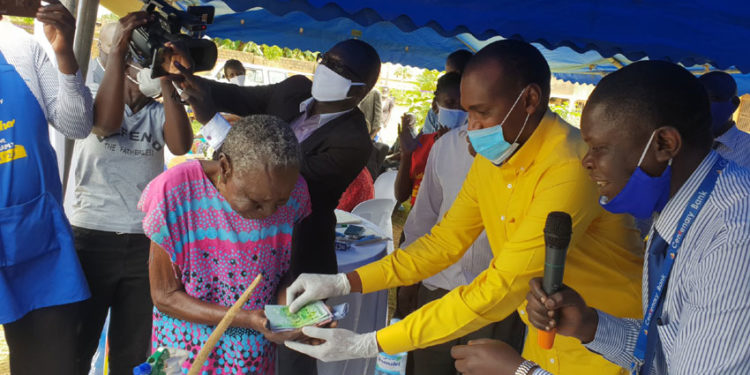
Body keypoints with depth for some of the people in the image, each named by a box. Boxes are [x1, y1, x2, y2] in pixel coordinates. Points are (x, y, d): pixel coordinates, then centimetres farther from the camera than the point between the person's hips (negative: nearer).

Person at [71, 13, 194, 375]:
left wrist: (166, 80, -11)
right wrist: (117, 49, -19)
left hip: (146, 242, 3)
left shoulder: (158, 113, 8)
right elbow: (107, 122, -22)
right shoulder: (93, 98, 2)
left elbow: (181, 144, -12)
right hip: (92, 238, -3)